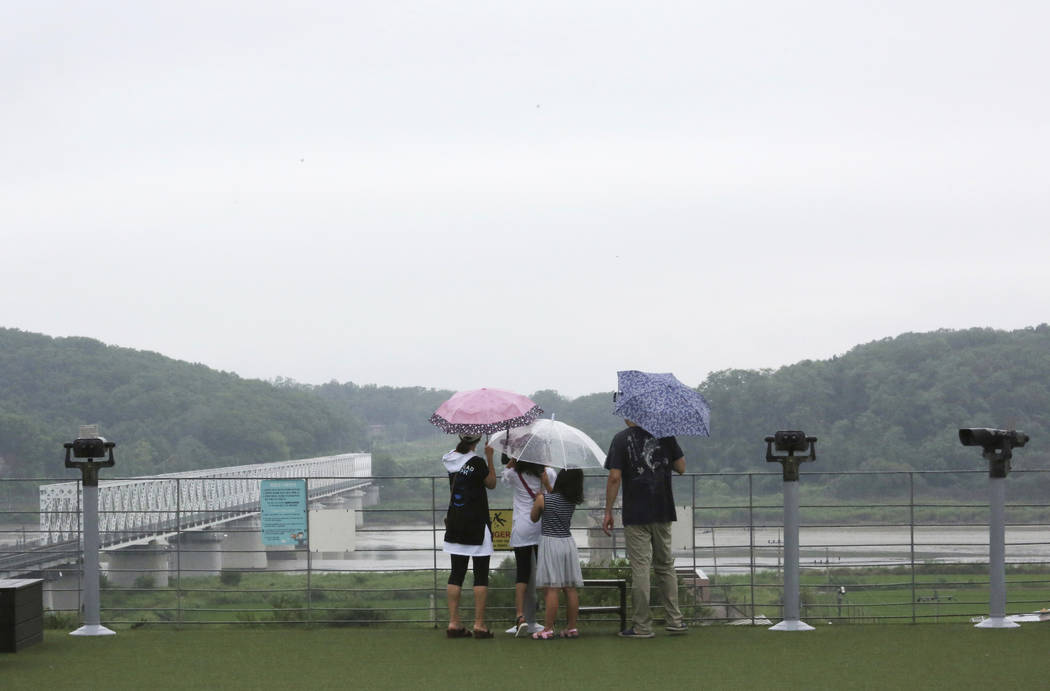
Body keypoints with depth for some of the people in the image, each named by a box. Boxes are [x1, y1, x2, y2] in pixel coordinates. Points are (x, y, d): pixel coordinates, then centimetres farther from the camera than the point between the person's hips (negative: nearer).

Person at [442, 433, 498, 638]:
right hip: (477, 525, -6)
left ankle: (453, 623, 6)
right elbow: (491, 483, 1)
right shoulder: (477, 462, -14)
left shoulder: (451, 460, 2)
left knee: (456, 574, 9)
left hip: (455, 523, 6)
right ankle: (479, 625, -2)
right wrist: (489, 457, 5)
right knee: (481, 575, 0)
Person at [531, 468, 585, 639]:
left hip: (550, 543, -5)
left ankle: (548, 628, -7)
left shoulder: (543, 499, -10)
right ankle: (572, 627, 10)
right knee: (570, 588, 7)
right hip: (568, 542, 5)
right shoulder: (573, 502, 2)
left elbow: (534, 518, 6)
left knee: (551, 588, -7)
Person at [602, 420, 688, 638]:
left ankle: (642, 626, 0)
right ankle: (675, 620, 15)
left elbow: (615, 477, -11)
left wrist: (608, 512, -5)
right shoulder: (665, 434, 3)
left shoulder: (622, 439, -7)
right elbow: (681, 468, 7)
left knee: (640, 567, -1)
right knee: (666, 565, 15)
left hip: (636, 514, -4)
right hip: (663, 513, 4)